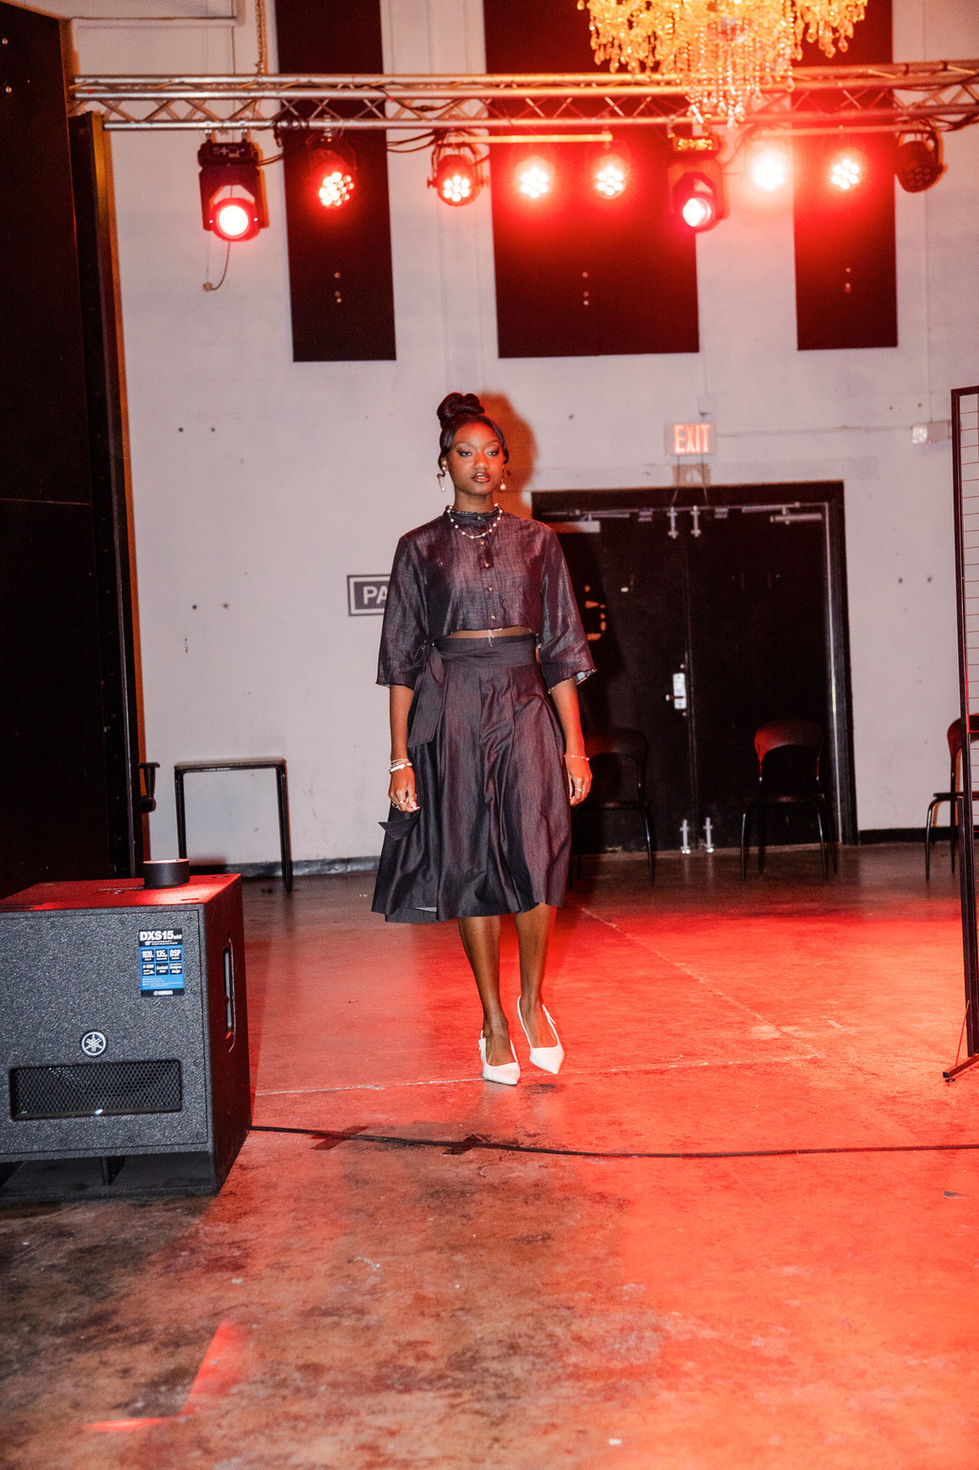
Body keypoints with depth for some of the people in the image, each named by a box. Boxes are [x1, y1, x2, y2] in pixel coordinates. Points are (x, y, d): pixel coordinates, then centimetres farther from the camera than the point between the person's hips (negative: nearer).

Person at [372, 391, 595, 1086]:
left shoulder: (537, 541, 9)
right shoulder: (421, 548, 6)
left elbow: (561, 650, 8)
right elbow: (402, 659, 4)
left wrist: (576, 744, 2)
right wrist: (401, 756, -3)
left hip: (525, 713, 1)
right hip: (451, 716, 0)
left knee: (538, 859, -11)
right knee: (468, 868, 3)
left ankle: (533, 1001, 13)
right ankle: (495, 1022, 17)